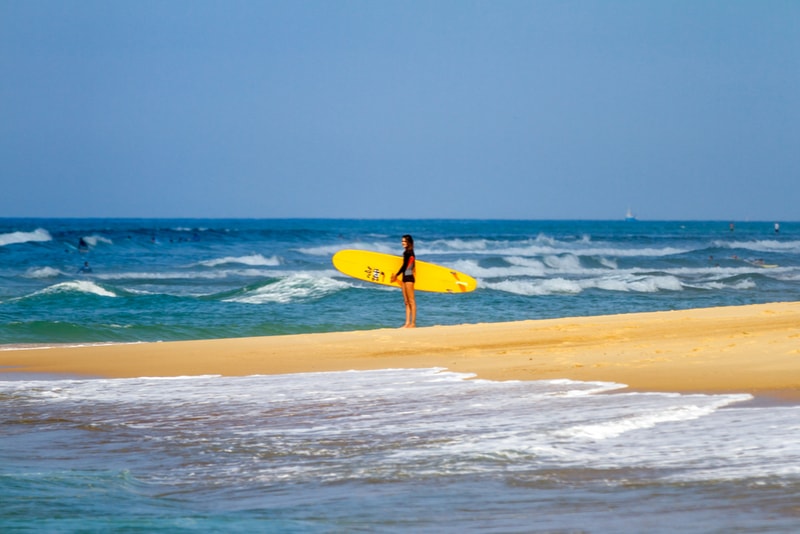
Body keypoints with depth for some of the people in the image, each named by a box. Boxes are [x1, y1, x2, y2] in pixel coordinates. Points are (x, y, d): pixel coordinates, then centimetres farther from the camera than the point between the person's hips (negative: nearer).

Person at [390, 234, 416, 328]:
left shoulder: (408, 252, -12)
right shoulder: (407, 252, 13)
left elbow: (404, 265, -13)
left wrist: (396, 275, -4)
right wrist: (396, 275, 13)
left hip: (409, 278, -10)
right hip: (405, 278, 10)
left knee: (411, 301, -7)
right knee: (406, 302, 9)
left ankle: (413, 323, -6)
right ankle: (407, 323, 11)